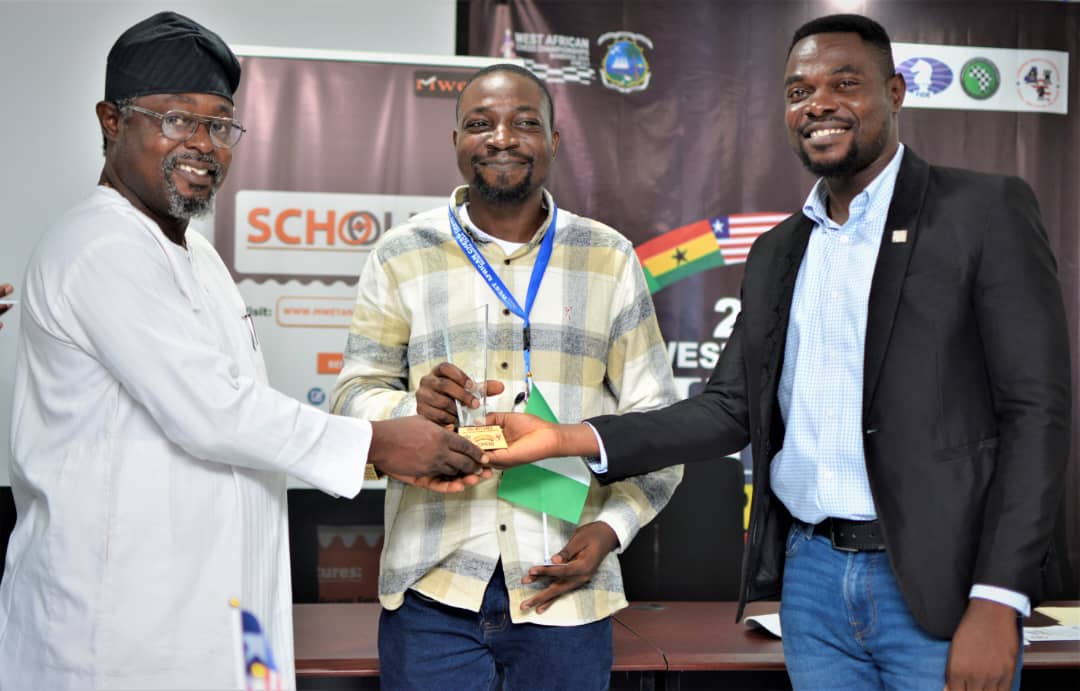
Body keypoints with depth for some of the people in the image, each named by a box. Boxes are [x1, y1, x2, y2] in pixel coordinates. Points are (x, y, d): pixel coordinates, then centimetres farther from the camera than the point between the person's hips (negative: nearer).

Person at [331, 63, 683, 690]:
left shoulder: (609, 258, 7)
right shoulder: (402, 256, 6)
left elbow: (653, 417, 7)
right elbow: (355, 397, 4)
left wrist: (611, 528, -6)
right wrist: (414, 410, -18)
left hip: (566, 589, 1)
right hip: (433, 589, 0)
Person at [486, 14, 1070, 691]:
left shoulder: (987, 211, -4)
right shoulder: (776, 253, 12)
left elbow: (1036, 410, -9)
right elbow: (730, 410, 9)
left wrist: (997, 601, -16)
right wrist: (569, 438, -4)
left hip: (940, 588, -4)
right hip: (811, 579, 5)